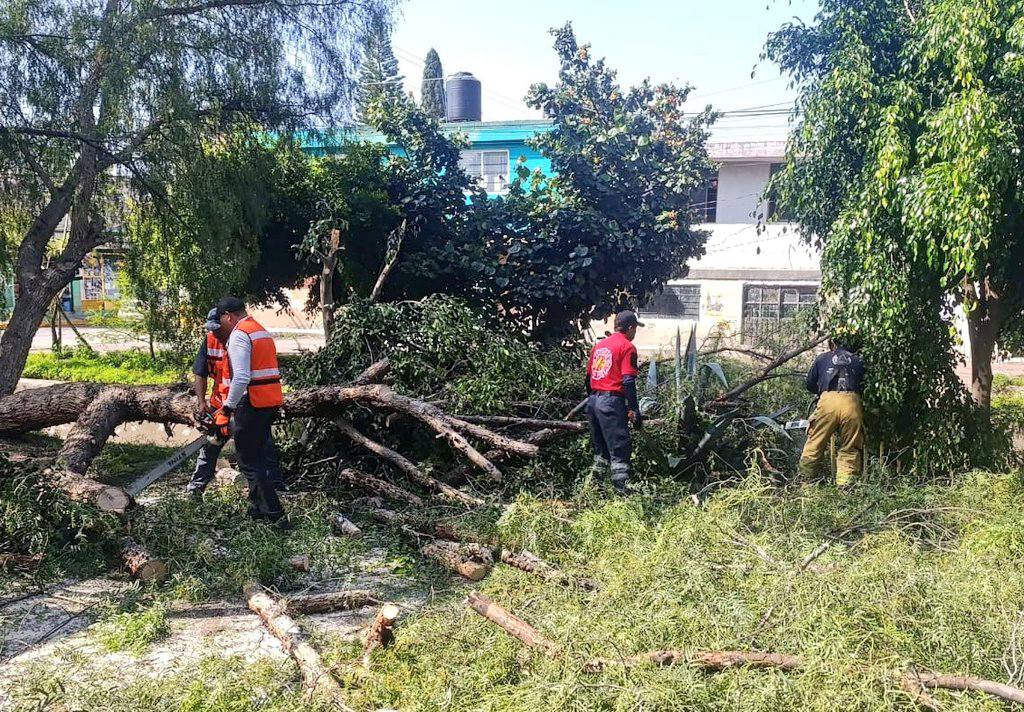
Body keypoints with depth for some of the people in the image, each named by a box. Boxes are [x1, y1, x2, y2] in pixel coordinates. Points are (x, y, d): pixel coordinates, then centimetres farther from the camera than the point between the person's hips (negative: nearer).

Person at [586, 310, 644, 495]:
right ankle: (622, 489, -7)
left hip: (593, 401, 8)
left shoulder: (599, 344, 16)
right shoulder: (627, 347, -6)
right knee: (620, 447, -4)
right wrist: (634, 410, -13)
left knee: (600, 447, 17)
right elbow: (628, 381, -14)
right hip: (612, 402, -8)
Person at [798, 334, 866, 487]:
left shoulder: (822, 359, 21)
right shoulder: (859, 361, 23)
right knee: (850, 449, 7)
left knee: (815, 444, 4)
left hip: (828, 401, -1)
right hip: (853, 404, 1)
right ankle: (844, 483, -1)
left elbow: (810, 385, 25)